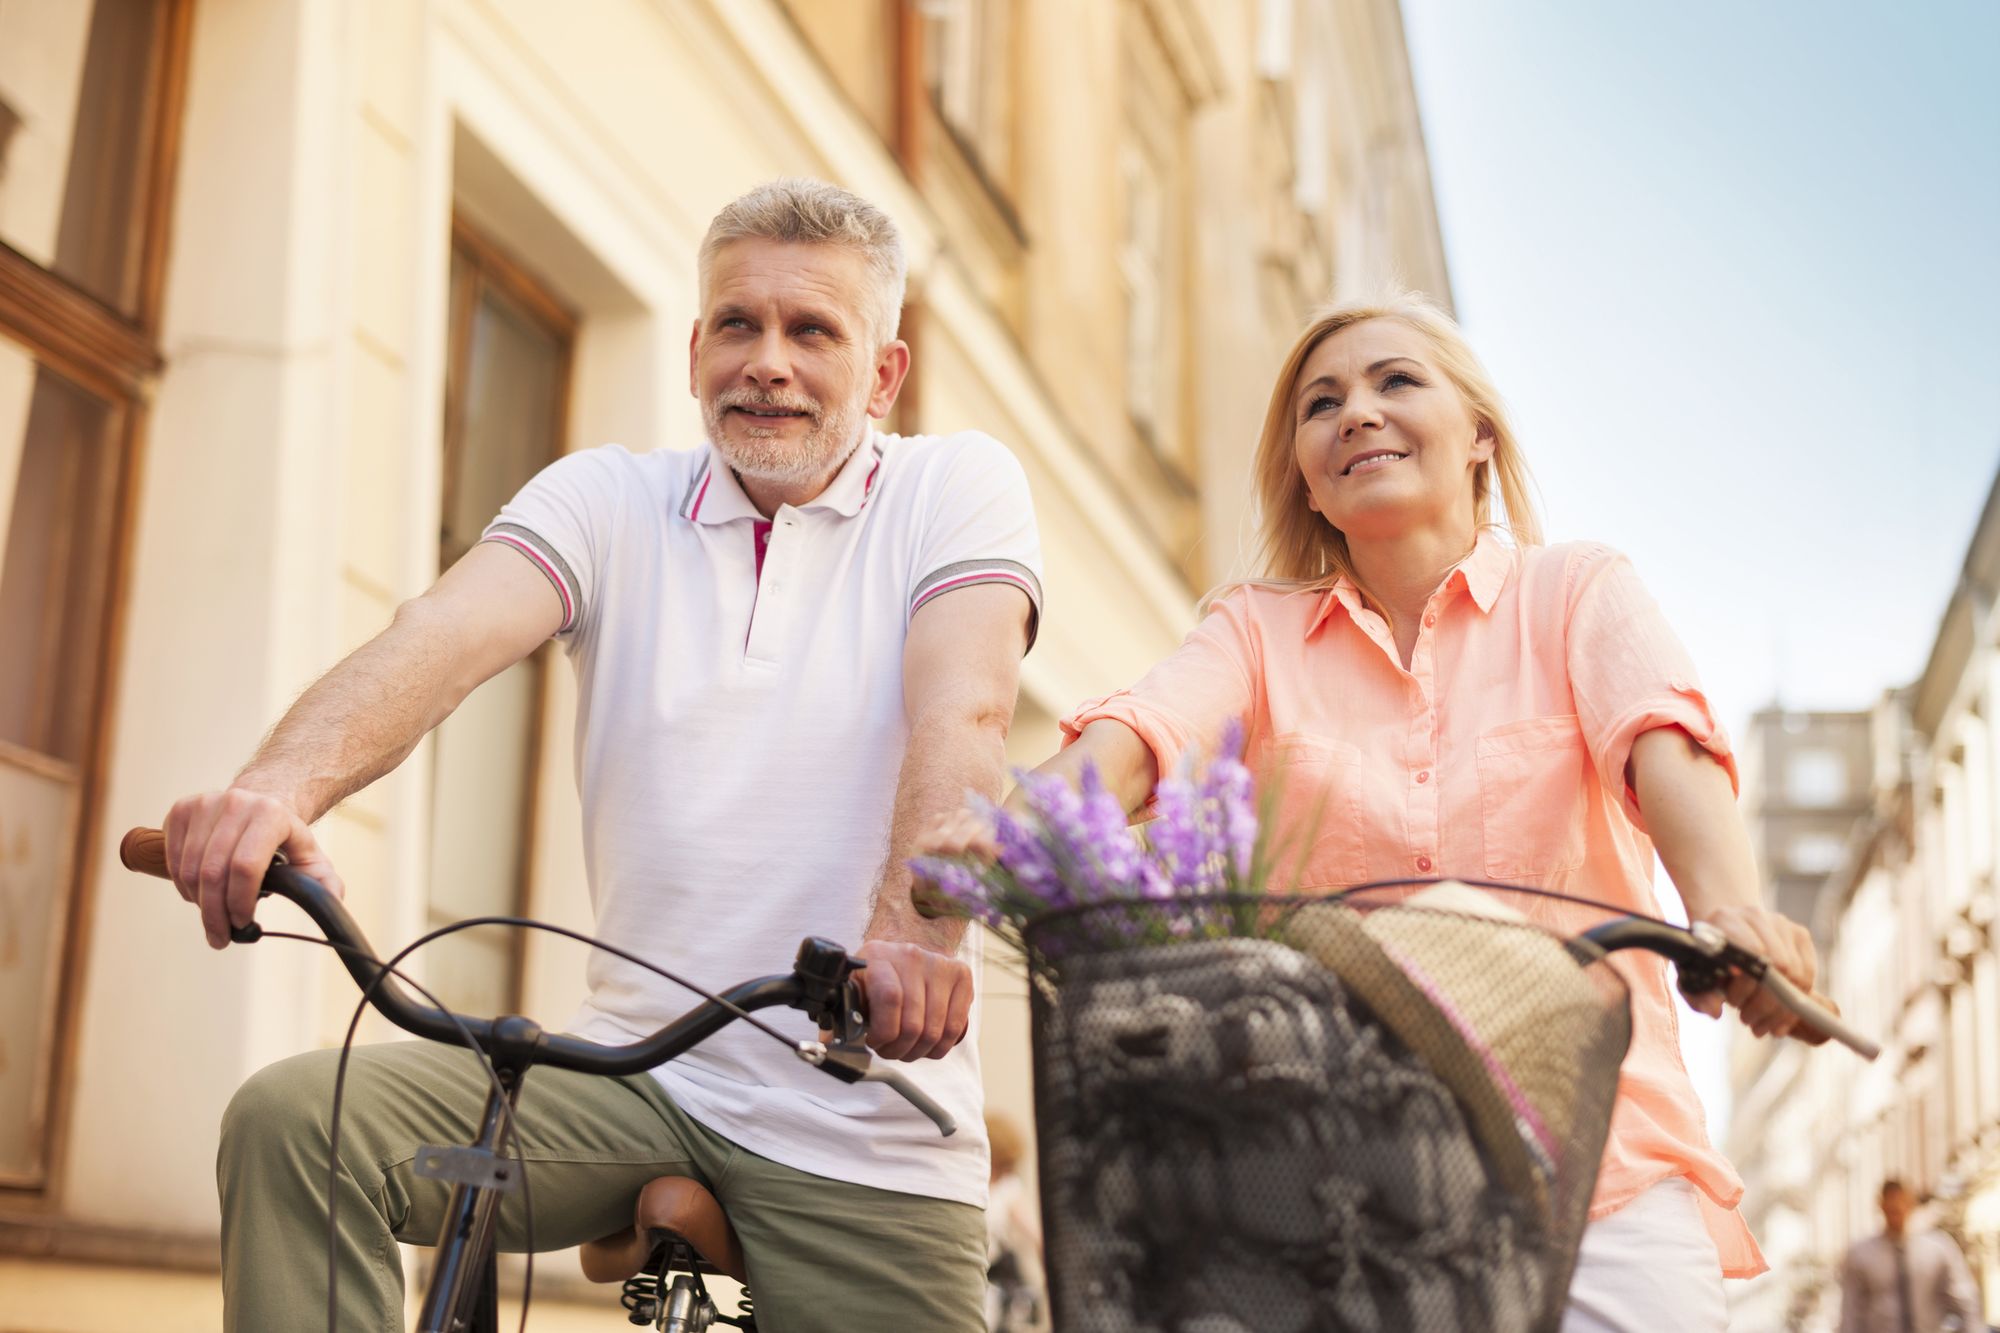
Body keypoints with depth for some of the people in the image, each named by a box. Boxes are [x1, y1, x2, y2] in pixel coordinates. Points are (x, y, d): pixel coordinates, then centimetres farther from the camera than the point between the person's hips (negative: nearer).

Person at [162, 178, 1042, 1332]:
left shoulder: (956, 487, 1)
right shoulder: (611, 499, 8)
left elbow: (962, 718, -17)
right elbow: (442, 640, -11)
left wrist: (913, 930, -37)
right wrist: (282, 785, -33)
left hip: (866, 1129, -2)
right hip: (639, 1079, 2)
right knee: (292, 1120, -16)